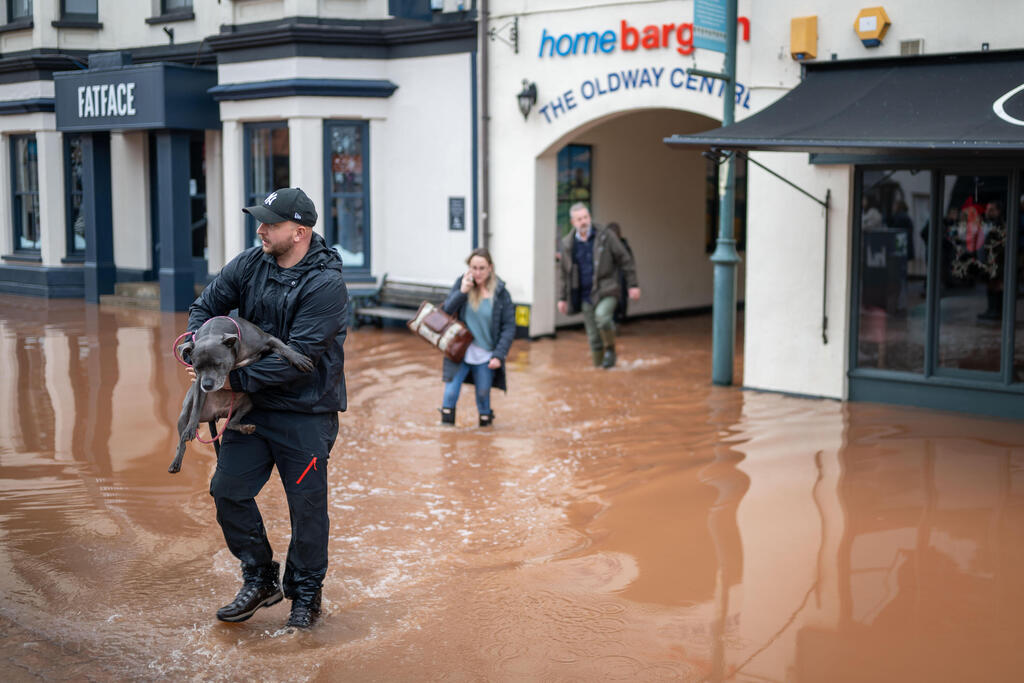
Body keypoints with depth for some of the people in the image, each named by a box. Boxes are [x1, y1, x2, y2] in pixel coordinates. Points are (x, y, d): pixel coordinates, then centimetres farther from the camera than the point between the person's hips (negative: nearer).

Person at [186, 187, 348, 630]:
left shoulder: (326, 285, -19)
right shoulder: (250, 264, 0)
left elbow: (298, 357, -24)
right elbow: (206, 306, 12)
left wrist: (238, 379, -23)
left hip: (306, 414, -6)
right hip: (253, 408, 6)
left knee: (307, 506, 4)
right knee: (228, 490, 6)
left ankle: (306, 594, 24)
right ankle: (260, 581, 24)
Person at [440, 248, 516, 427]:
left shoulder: (501, 293, -7)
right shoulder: (461, 283, -3)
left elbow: (509, 327, -5)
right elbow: (446, 311, -6)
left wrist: (499, 355, -13)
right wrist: (462, 292, -20)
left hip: (485, 356, 0)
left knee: (483, 394, 10)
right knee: (450, 393, -6)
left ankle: (486, 423, 32)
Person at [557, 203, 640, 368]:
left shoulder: (605, 236, -4)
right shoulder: (568, 243, 5)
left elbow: (625, 260, 0)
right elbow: (563, 272, 14)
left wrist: (632, 285, -4)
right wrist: (562, 298, 11)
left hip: (606, 291, -3)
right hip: (585, 295, 4)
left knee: (602, 316, -30)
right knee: (593, 336, 4)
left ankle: (610, 349, -6)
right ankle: (598, 364, 19)